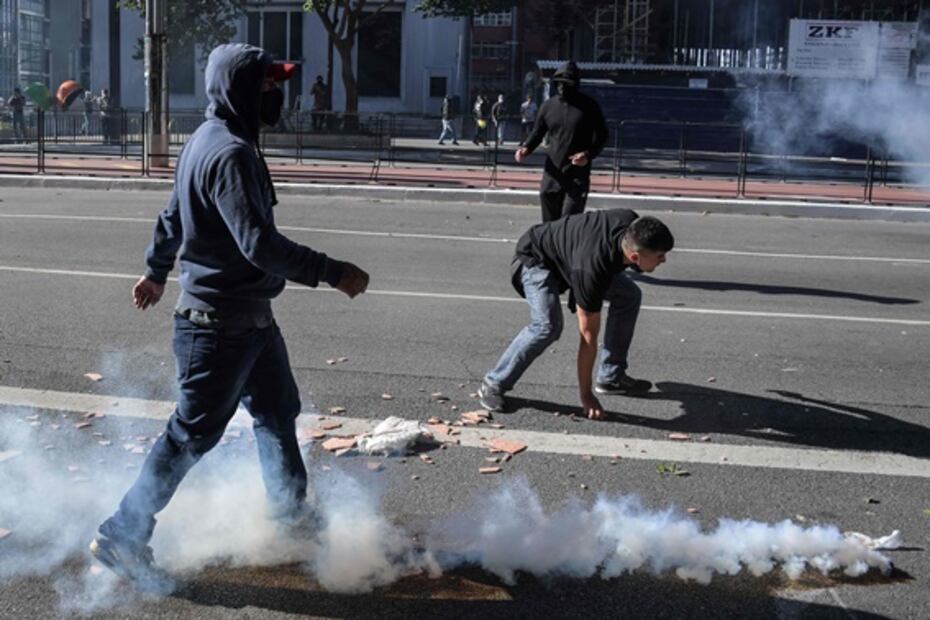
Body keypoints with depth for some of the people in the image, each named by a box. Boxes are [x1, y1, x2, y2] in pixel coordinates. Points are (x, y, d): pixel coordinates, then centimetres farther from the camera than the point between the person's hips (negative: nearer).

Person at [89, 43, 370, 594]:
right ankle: (123, 537, 11)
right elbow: (259, 243, -30)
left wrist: (156, 270, 33)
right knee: (193, 434, -1)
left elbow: (174, 216, 21)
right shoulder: (230, 154, -22)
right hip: (221, 324, -10)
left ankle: (291, 507, 39)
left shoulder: (208, 141, 10)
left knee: (279, 409, 21)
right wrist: (332, 272, -26)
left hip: (250, 317, 10)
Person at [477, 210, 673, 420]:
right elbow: (588, 336, -33)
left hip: (569, 250, 8)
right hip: (537, 260, -8)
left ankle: (611, 377, 13)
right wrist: (585, 395, -24)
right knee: (548, 325, -31)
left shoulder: (633, 226, -25)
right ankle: (493, 385, -15)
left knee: (629, 295, 5)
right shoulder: (592, 269, -41)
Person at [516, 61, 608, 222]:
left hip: (578, 174, -3)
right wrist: (526, 148, -7)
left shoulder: (589, 106, -2)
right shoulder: (549, 106, 8)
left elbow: (601, 136, 1)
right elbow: (537, 133, 14)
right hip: (552, 172, 4)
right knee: (550, 220, 7)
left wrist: (588, 154, -18)